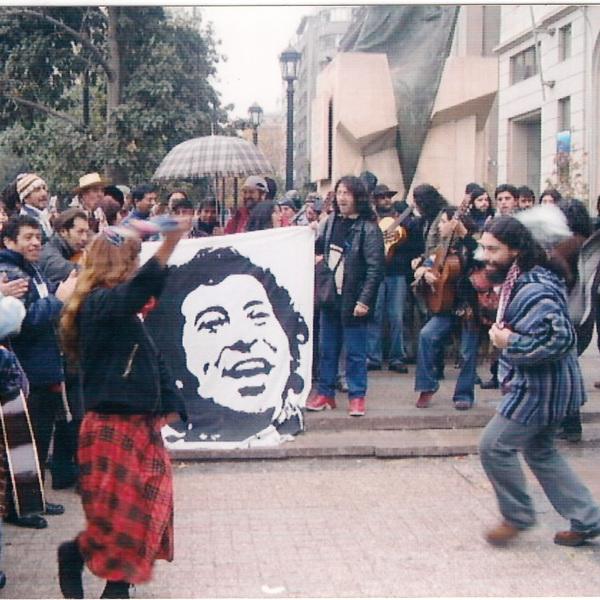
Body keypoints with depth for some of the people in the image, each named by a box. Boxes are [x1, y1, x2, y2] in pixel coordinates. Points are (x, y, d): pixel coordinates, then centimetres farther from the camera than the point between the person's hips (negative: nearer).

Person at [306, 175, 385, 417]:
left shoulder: (368, 228, -11)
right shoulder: (332, 221, 8)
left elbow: (375, 268, -15)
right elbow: (320, 247, 22)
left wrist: (364, 300, -20)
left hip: (352, 300, -6)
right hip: (330, 296, 6)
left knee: (355, 351, 2)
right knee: (326, 348, 12)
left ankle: (357, 396, 12)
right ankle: (325, 393, 22)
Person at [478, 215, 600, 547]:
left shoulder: (534, 291, -25)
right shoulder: (518, 281, 8)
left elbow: (560, 338, -31)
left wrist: (510, 342, -24)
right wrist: (503, 333, 7)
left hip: (541, 388, -11)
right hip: (536, 384, 11)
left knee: (494, 445, -5)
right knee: (540, 451, 18)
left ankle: (517, 517, 14)